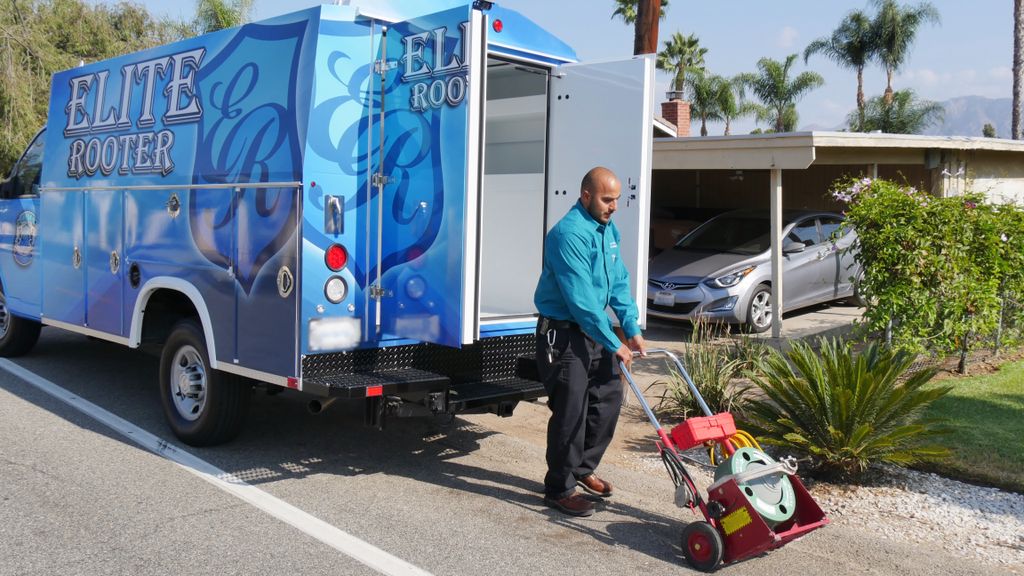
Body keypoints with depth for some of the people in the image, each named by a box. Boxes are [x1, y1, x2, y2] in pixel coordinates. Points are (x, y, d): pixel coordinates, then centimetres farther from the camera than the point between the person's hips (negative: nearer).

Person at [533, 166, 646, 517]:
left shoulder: (608, 230, 9)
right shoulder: (569, 234, -21)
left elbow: (619, 283, 11)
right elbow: (581, 299, -25)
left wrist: (632, 329, 0)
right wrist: (614, 344, -22)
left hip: (595, 330, 9)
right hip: (564, 333, -9)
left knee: (608, 399, 13)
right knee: (571, 412, -4)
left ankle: (583, 469, 31)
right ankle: (560, 489, 10)